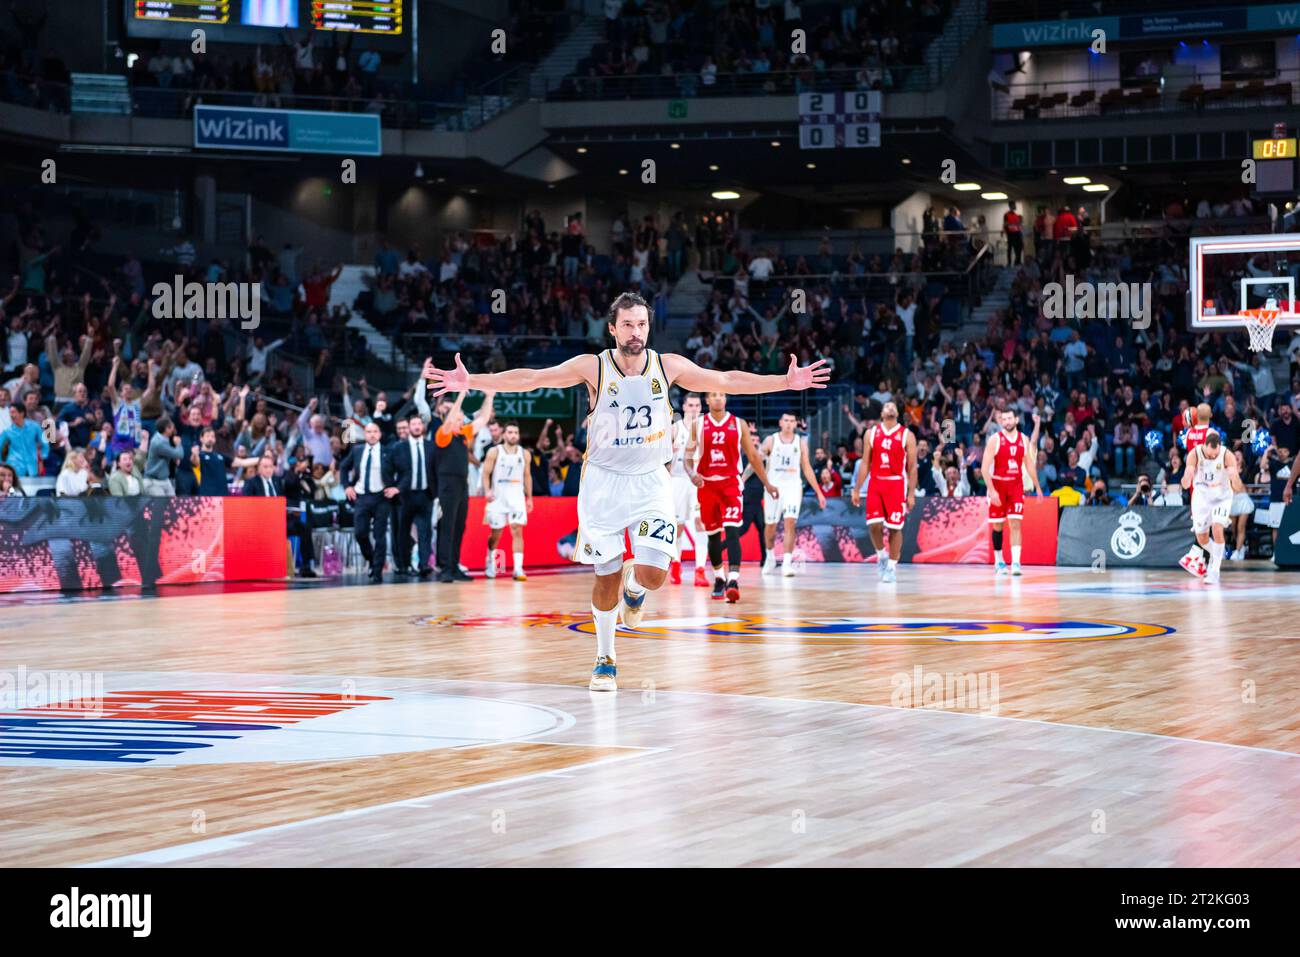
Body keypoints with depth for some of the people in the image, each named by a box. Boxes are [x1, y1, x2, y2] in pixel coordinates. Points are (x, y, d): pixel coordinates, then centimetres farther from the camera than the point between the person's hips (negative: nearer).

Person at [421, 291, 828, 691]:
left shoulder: (668, 366, -5)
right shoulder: (593, 367, -11)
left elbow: (725, 381, 3)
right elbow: (531, 378, -14)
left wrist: (787, 381, 1)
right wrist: (470, 381, -24)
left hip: (650, 481, 1)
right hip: (604, 480, -1)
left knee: (654, 573, -14)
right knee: (607, 577, 2)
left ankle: (635, 588, 24)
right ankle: (605, 660, 21)